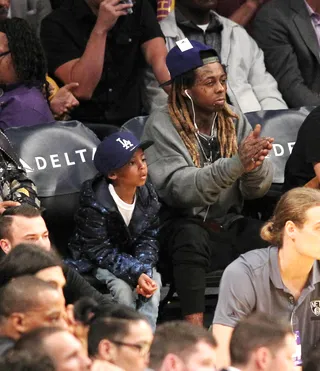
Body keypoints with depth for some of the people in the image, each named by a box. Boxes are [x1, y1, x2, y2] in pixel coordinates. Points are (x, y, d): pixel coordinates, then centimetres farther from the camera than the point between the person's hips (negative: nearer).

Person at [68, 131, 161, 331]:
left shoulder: (148, 196, -8)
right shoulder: (95, 204, -25)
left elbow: (148, 239, -3)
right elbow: (99, 251, -24)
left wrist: (144, 270, -23)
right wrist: (136, 273, -34)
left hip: (130, 259, 5)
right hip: (93, 262, -5)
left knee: (153, 281, -22)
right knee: (123, 288, -30)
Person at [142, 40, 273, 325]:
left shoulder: (234, 121, 7)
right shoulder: (162, 126, -7)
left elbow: (258, 189, 1)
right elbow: (177, 187, -22)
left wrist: (255, 165, -23)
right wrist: (235, 164, -33)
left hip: (229, 224, 4)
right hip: (182, 225, -4)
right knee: (191, 236, -37)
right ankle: (194, 324, -34)